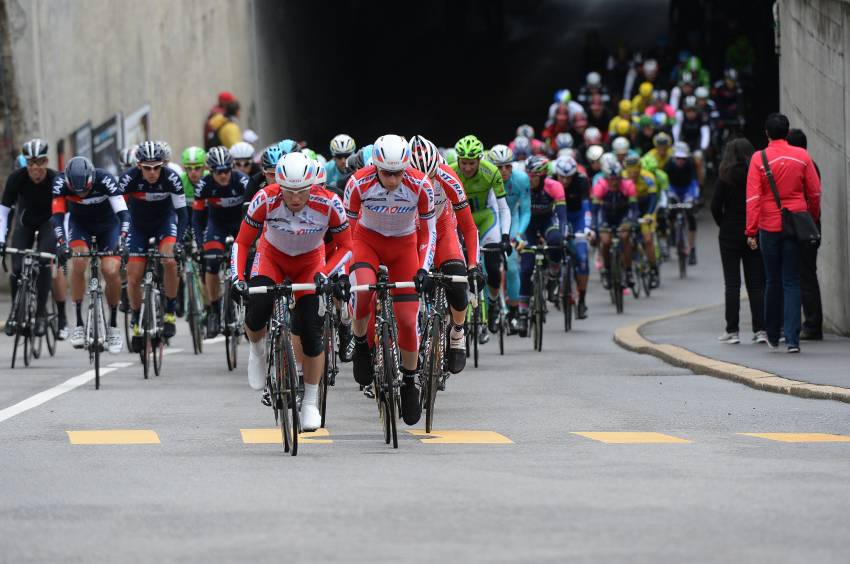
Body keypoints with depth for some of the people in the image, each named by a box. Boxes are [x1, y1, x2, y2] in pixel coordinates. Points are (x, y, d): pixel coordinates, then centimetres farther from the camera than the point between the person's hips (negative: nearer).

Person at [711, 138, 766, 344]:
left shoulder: (725, 177, -6)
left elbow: (715, 206, -9)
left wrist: (724, 225, 6)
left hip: (730, 235, -2)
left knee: (732, 284, 3)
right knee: (756, 284, 7)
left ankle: (732, 331, 0)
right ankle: (760, 329, 1)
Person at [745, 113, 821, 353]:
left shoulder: (759, 159, -6)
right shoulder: (802, 156, -1)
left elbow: (753, 198, -9)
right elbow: (815, 193, 3)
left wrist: (751, 231, -8)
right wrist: (813, 220, 18)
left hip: (769, 227, 0)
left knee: (773, 281, 14)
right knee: (792, 282, 1)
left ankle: (772, 335, 24)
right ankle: (792, 338, -9)